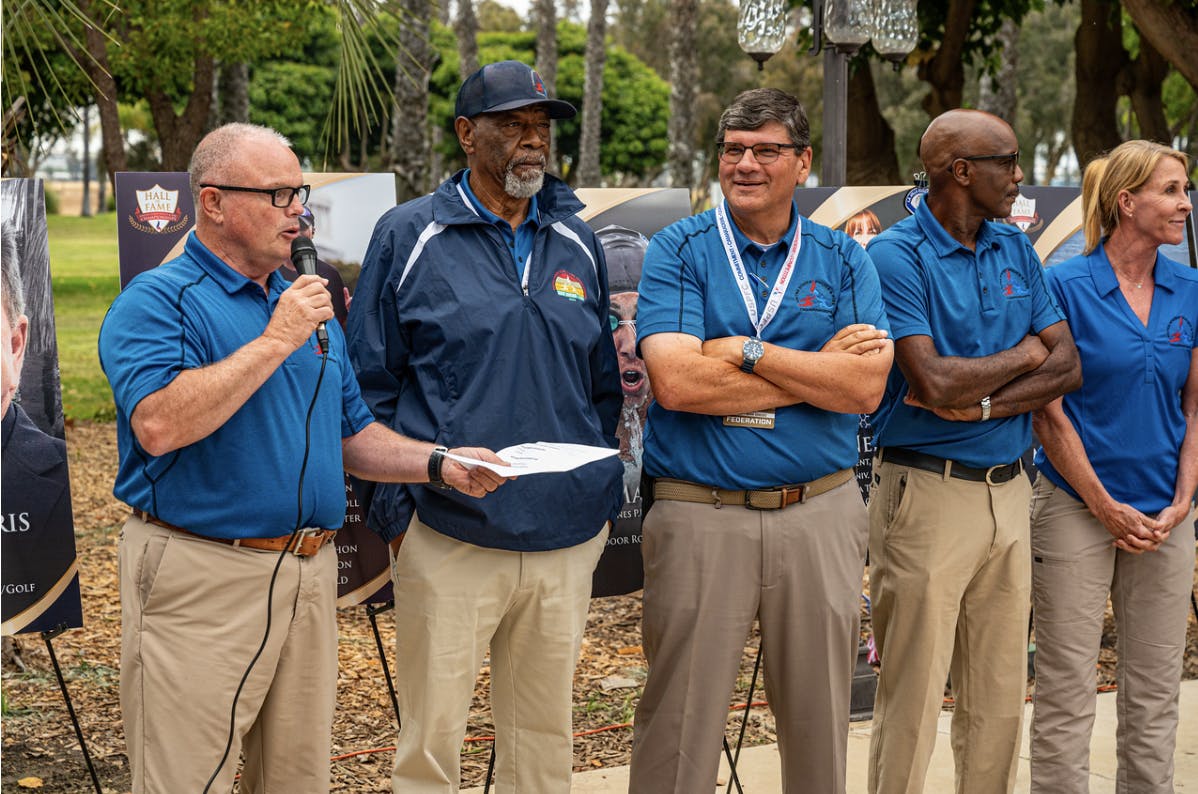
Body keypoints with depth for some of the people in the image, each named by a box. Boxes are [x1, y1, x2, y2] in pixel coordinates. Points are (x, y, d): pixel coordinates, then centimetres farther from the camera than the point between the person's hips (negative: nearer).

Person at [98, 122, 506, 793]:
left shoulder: (309, 307, 17)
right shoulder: (157, 301, -7)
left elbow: (351, 434, 22)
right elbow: (159, 425, -24)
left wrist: (440, 464, 5)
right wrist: (276, 341, -19)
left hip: (311, 579, 7)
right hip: (202, 579, -7)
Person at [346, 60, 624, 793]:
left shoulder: (577, 243, 11)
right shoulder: (409, 238, -1)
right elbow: (371, 385, 0)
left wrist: (605, 497, 11)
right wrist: (392, 509, -5)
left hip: (567, 538, 4)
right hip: (449, 536, -4)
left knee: (546, 733, 12)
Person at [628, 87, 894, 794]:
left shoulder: (844, 260, 7)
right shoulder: (679, 251, 1)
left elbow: (866, 387, -7)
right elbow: (675, 382, -14)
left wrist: (745, 351, -12)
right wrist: (818, 368, -10)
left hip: (820, 516, 2)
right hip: (700, 516, -2)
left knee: (820, 723, 12)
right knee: (680, 730, 3)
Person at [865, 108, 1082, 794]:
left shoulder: (1017, 250, 11)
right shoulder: (896, 257, -10)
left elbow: (1068, 367, 5)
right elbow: (934, 383, -21)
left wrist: (983, 402, -11)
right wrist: (1024, 356, -4)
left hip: (1009, 493, 6)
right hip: (927, 496, -6)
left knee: (1001, 697, 11)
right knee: (912, 698, -1)